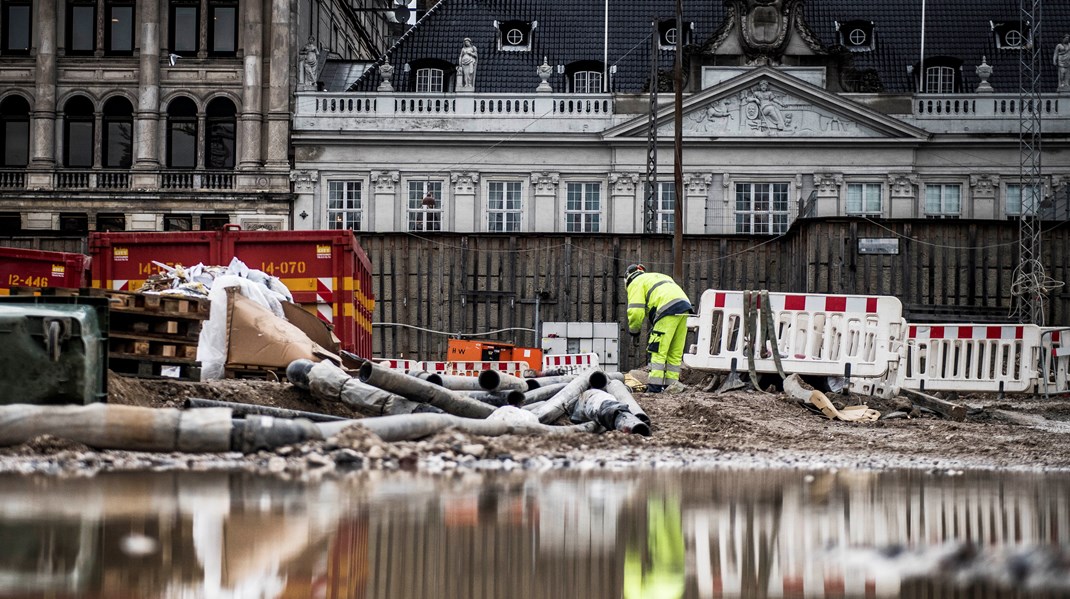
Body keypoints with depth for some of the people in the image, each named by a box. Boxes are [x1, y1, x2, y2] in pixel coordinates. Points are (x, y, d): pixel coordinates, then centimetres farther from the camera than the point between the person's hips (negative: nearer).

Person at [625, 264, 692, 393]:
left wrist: (634, 331, 13)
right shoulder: (659, 277, 36)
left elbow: (636, 311, -2)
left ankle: (655, 386, -14)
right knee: (675, 352, 11)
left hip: (668, 310, -8)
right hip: (685, 306, 8)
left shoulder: (636, 283, 11)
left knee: (658, 350, -8)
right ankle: (672, 384, 10)